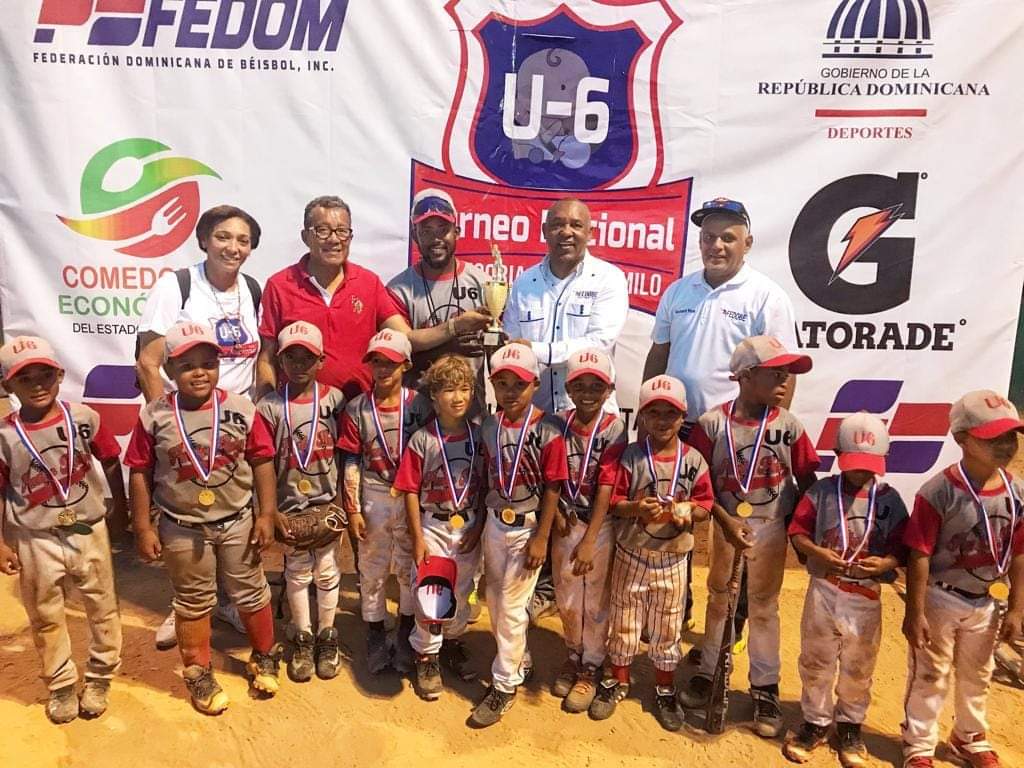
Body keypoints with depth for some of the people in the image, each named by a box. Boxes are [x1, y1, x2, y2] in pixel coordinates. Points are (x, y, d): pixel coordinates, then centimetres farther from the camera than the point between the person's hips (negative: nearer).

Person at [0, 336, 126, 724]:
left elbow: (110, 462, 2)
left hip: (89, 530, 1)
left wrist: (120, 504, 10)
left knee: (102, 606, 13)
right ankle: (61, 685, 34)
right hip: (36, 541, 0)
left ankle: (99, 676, 34)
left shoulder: (83, 418, -10)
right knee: (46, 617, 15)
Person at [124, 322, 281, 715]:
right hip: (182, 528, 0)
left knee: (251, 593, 16)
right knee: (193, 603, 16)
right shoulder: (154, 416, -11)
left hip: (238, 522, 1)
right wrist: (143, 528, -5)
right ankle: (198, 673, 35)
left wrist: (266, 513, -6)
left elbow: (262, 461, -5)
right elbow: (140, 473, -5)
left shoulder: (241, 409, -10)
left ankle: (264, 657, 38)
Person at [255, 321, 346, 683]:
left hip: (329, 502, 1)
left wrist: (342, 499, -2)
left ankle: (327, 636, 29)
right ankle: (303, 639, 29)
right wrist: (271, 512, -8)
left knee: (327, 571, 12)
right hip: (291, 505, 0)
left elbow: (344, 453, 0)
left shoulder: (333, 399, -5)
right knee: (297, 573, 13)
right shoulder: (269, 406, -8)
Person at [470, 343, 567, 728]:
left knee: (511, 608, 3)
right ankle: (516, 660, 41)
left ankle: (504, 685, 19)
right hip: (494, 523, 6)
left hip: (527, 528, -6)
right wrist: (477, 524, 10)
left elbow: (552, 489, -14)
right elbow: (487, 479, 7)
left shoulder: (546, 432, -18)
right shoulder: (489, 427, -1)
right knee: (495, 600, 18)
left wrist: (541, 538, -14)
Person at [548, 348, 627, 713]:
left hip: (600, 525, -3)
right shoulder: (558, 424, -4)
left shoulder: (614, 430, -13)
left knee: (595, 601, 7)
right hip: (565, 522, 3)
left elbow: (606, 489, -17)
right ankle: (574, 655, 39)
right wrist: (556, 514, -12)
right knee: (566, 600, 15)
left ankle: (590, 668, 28)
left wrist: (589, 541, -20)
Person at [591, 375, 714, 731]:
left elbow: (705, 504, 0)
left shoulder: (694, 460, -5)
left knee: (667, 627, 14)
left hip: (672, 557, 1)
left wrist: (688, 511, -21)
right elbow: (613, 500, -6)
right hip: (631, 553, -1)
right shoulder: (630, 456, -9)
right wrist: (636, 508, -26)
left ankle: (665, 689, 33)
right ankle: (618, 681, 35)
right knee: (624, 621, 14)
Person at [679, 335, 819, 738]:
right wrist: (726, 519, -15)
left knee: (764, 607, 11)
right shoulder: (713, 422, -13)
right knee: (718, 599, 16)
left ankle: (765, 689, 25)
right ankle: (707, 673, 33)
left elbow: (806, 481, -1)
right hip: (725, 524, 0)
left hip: (770, 528, 1)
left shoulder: (788, 425, -9)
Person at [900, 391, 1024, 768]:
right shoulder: (938, 492, -24)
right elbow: (919, 556, -20)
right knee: (929, 676, 10)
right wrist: (915, 612, -18)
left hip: (988, 603, 6)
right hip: (940, 600, -5)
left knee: (976, 676, 24)